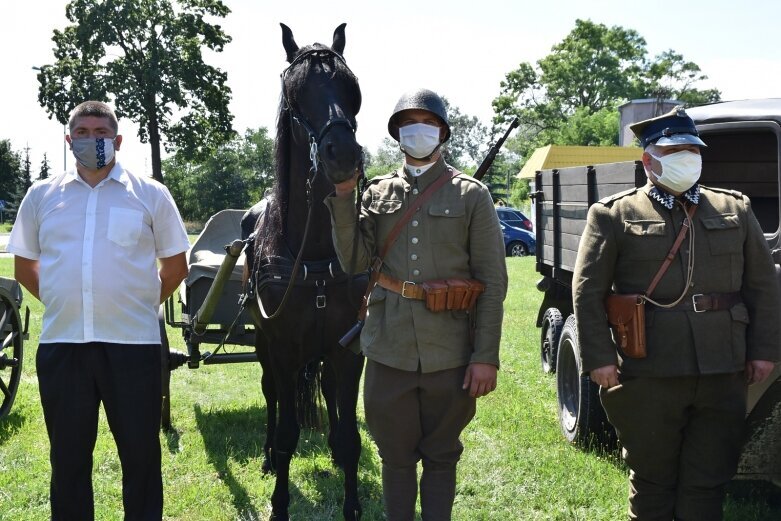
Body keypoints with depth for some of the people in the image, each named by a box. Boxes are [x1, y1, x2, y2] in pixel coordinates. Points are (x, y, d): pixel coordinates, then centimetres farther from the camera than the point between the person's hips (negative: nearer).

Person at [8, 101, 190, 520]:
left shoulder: (150, 195, 5)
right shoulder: (41, 196, 10)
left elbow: (175, 266, 10)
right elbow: (24, 267, 18)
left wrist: (141, 306, 6)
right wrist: (62, 304, 9)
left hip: (133, 343, -2)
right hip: (61, 344, 2)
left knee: (141, 453, 4)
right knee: (68, 455, 10)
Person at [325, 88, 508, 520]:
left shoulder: (472, 196, 0)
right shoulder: (377, 194, 8)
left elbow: (493, 282, -3)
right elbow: (356, 264, -4)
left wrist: (486, 356, -9)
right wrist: (343, 198, -13)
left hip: (450, 354, -2)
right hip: (389, 351, 2)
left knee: (441, 457, 12)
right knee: (396, 458, 13)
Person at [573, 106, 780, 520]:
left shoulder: (735, 209, 12)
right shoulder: (613, 215, 1)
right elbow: (587, 292, -3)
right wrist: (599, 357, -10)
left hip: (724, 374, 3)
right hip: (649, 376, -3)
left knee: (708, 484, 8)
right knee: (652, 481, 9)